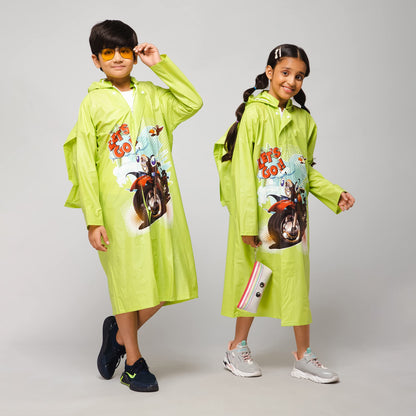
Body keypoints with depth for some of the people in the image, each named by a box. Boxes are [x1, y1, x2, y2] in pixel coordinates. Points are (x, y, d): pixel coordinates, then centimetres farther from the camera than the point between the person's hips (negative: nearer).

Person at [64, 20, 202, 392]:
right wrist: (93, 219, -9)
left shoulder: (151, 95, 11)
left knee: (165, 279, 7)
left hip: (160, 201, 4)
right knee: (128, 281, 5)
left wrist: (162, 65, 4)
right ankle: (134, 362, 22)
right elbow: (85, 164, -4)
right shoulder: (94, 103, -1)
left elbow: (193, 102, 10)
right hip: (119, 206, -4)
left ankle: (119, 333, 31)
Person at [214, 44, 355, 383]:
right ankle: (238, 349, 25)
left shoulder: (303, 119, 10)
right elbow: (242, 169, -11)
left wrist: (334, 194, 6)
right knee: (252, 279, 6)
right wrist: (247, 222, -16)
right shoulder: (254, 113, -7)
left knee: (297, 280, 8)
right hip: (259, 214, -5)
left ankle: (304, 356, 20)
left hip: (292, 215, 5)